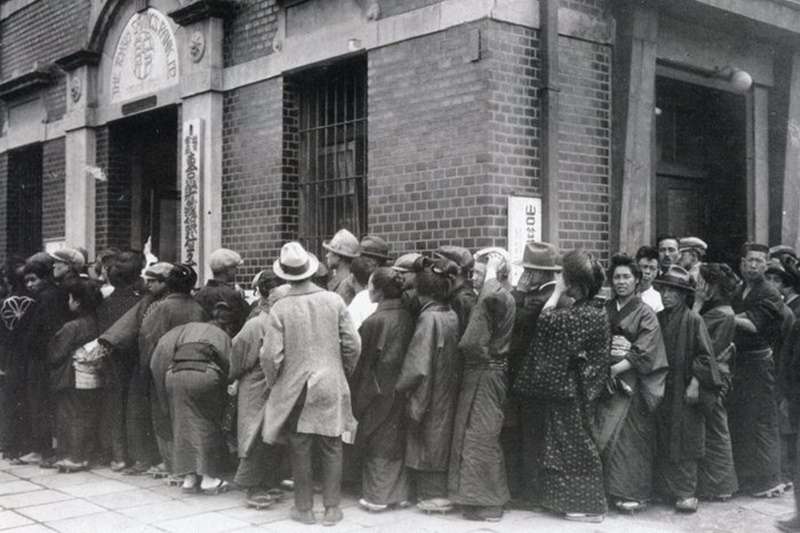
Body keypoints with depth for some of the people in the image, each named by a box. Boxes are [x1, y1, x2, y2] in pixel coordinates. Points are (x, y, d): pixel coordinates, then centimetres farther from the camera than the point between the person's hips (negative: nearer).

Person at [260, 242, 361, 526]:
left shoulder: (280, 308, -11)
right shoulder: (334, 300, -5)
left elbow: (270, 355, -12)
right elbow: (353, 345, -4)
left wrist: (273, 383, 6)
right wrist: (344, 373, 12)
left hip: (295, 389, -1)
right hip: (331, 386, 2)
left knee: (300, 450, 9)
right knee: (331, 448, 11)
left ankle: (304, 508, 17)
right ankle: (332, 507, 14)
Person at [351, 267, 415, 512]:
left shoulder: (374, 321, -18)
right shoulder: (407, 317, -2)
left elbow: (364, 359, -12)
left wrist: (358, 396, -2)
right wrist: (401, 380, 14)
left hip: (379, 388, -5)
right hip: (401, 387, 5)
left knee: (377, 442, 6)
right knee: (396, 440, 15)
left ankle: (377, 496, 13)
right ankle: (398, 493, 23)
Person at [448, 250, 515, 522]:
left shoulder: (502, 299, -14)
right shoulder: (487, 300, 13)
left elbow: (491, 295, -35)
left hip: (486, 376, -11)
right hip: (478, 374, 11)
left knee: (482, 437, -3)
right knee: (476, 435, 16)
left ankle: (489, 503, 6)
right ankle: (481, 497, 26)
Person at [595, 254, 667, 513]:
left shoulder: (645, 314, 0)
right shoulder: (604, 310, 11)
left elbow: (644, 353, -9)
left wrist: (616, 368, -16)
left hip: (632, 382, -3)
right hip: (606, 379, 3)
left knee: (630, 436, -3)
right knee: (603, 434, -1)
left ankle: (632, 492, 5)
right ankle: (605, 488, 8)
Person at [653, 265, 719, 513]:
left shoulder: (693, 320, -8)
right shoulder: (658, 319, 7)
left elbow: (704, 355, -10)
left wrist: (695, 383, -15)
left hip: (684, 390, -5)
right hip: (661, 390, 5)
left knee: (685, 443, -2)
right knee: (663, 443, 8)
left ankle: (687, 492, 4)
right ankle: (666, 488, 17)